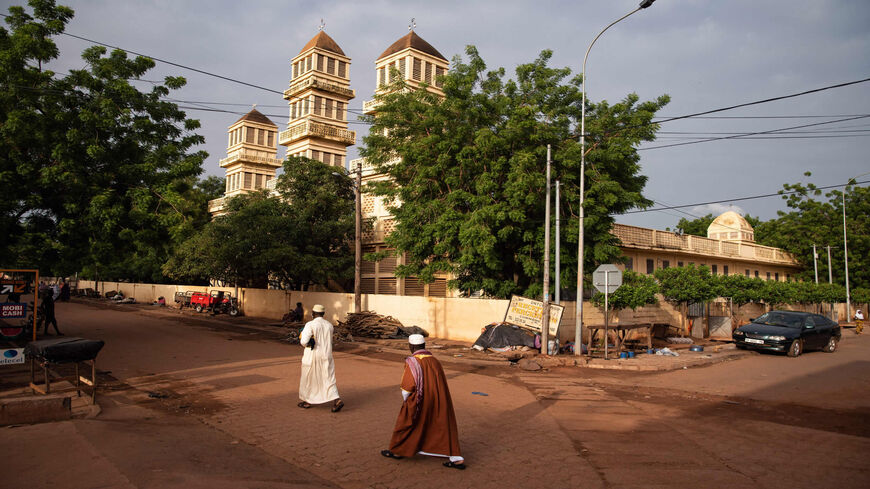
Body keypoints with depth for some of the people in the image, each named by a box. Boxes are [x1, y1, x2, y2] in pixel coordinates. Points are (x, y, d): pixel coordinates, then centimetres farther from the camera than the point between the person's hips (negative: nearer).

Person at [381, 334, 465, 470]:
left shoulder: (412, 362, -14)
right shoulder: (434, 360, 7)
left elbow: (407, 386, -17)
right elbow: (441, 384, 12)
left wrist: (405, 401, 1)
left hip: (419, 402, -5)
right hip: (438, 402, 6)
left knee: (406, 423, 15)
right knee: (443, 426, 9)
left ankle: (397, 451, 32)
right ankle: (456, 458, 4)